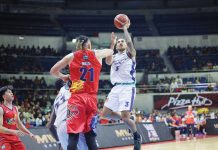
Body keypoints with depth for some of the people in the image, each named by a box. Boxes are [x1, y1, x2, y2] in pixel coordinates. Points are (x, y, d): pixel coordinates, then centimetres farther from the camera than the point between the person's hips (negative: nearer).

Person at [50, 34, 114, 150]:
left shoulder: (71, 56, 6)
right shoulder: (97, 54, 9)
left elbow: (53, 71, 11)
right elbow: (111, 51, 30)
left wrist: (63, 77, 29)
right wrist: (113, 42, 51)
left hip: (76, 98, -2)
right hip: (92, 99, 2)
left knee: (73, 135, -8)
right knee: (90, 135, 8)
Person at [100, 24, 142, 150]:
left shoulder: (130, 54, 6)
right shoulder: (114, 57, 19)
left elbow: (129, 42, -16)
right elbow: (108, 62, -5)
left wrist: (125, 28, -5)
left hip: (128, 87, -6)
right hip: (116, 88, 6)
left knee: (125, 117, -16)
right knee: (105, 113, 1)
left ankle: (137, 136, 10)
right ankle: (128, 120, 21)